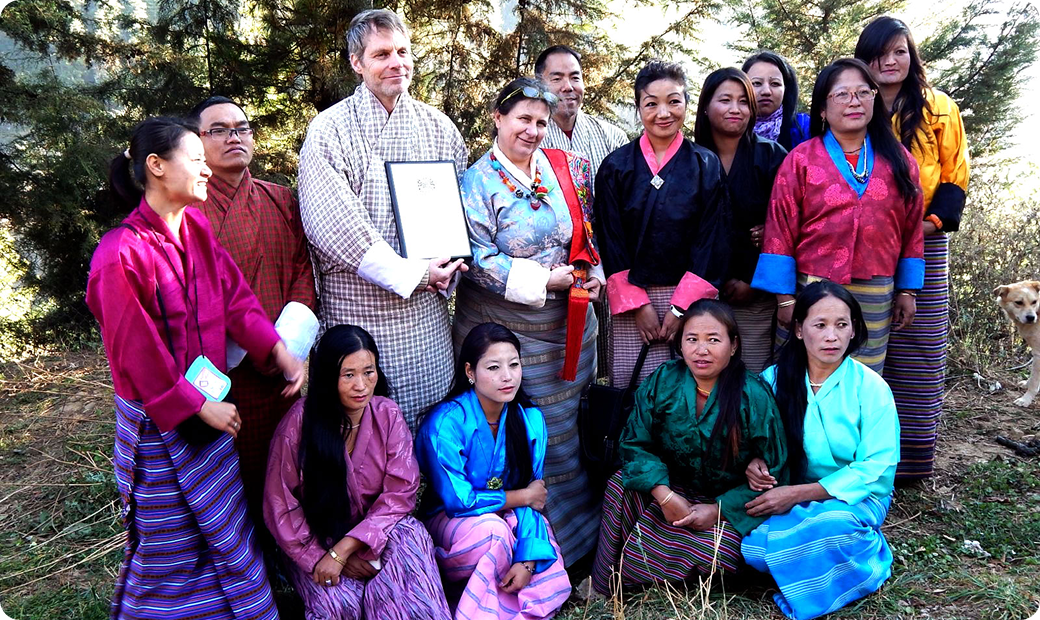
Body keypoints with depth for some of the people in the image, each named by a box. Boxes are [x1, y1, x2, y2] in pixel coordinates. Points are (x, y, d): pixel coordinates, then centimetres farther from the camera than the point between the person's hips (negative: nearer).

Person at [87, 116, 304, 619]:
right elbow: (139, 354, -19)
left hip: (209, 406, 7)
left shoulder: (196, 228, 3)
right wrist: (200, 407, -14)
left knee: (227, 530, 19)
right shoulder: (121, 256, -21)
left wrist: (282, 354, -10)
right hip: (161, 425, -7)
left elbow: (235, 298, 0)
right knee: (170, 543, 10)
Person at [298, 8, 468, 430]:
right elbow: (333, 226, -15)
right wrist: (412, 274, -16)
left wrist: (444, 273, -6)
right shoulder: (329, 131, -6)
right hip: (357, 308, -3)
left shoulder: (439, 127, 8)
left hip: (426, 311, 4)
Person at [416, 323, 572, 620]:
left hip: (508, 517, 4)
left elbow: (533, 497, -9)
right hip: (449, 522, -4)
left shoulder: (530, 419, -9)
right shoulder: (446, 422, -24)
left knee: (549, 582, -19)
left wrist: (527, 560, -22)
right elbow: (458, 500, -23)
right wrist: (523, 496, -14)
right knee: (493, 529, -35)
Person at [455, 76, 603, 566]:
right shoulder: (477, 182, -7)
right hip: (502, 327, -5)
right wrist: (544, 279, -17)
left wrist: (594, 273, -3)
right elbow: (478, 260, -15)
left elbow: (587, 233, 15)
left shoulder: (566, 169, 7)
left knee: (563, 427, 16)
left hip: (567, 323, 5)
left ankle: (570, 535, 33)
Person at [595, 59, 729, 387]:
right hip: (630, 299, 0)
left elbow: (712, 240, 0)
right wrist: (638, 304, -6)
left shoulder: (706, 165, 4)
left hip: (691, 298, 0)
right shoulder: (616, 166, 5)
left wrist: (680, 307, -7)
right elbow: (610, 240, 2)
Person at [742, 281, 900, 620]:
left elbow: (876, 467, -13)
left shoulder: (871, 387, -8)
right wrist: (755, 461, -16)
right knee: (754, 548, -27)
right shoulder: (774, 379, 0)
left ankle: (868, 560, -3)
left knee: (829, 525, -38)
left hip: (855, 499, -3)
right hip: (790, 499, 3)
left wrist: (798, 493, -21)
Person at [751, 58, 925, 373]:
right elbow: (781, 231, -4)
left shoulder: (899, 160, 9)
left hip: (874, 300, 3)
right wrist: (784, 297, -7)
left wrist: (907, 290, 9)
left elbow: (911, 230, 11)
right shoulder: (801, 159, -1)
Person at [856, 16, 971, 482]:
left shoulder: (939, 108, 6)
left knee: (919, 350, 1)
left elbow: (955, 174, 7)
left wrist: (936, 219, -9)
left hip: (924, 244, 0)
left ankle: (913, 455, 11)